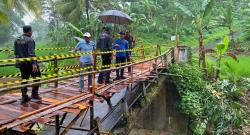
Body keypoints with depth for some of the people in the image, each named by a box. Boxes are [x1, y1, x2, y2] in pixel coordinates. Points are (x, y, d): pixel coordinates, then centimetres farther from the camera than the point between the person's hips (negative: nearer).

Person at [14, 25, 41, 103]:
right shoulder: (30, 40, -14)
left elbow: (15, 52, 15)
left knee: (24, 79, 13)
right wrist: (34, 64, -25)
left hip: (21, 63, 7)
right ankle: (34, 95, 8)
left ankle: (24, 97, 16)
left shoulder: (17, 40, 10)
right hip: (29, 63, -7)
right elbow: (31, 53, -22)